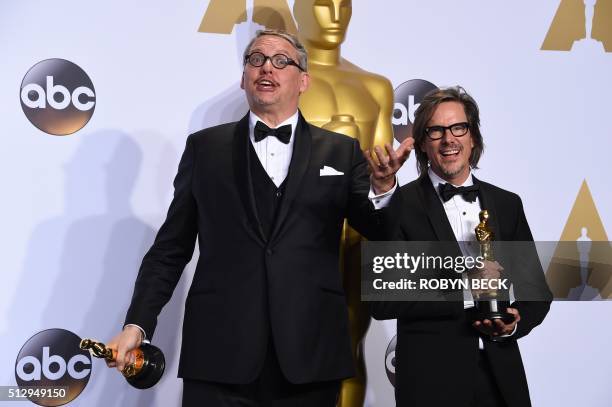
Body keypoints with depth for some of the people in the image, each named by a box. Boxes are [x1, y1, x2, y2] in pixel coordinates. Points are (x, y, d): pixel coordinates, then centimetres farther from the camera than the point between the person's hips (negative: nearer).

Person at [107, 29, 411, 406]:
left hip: (310, 352, 1)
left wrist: (383, 187, -18)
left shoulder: (342, 151, 8)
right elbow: (172, 247, 9)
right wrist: (137, 324, 0)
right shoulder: (205, 147, 8)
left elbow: (381, 232, 2)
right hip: (219, 352, 0)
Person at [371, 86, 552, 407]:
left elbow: (537, 289, 12)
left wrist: (516, 323, -7)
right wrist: (462, 287, -18)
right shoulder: (400, 205, -7)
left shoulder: (507, 204, 7)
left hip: (502, 375, 4)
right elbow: (382, 301, -14)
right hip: (431, 379, -4)